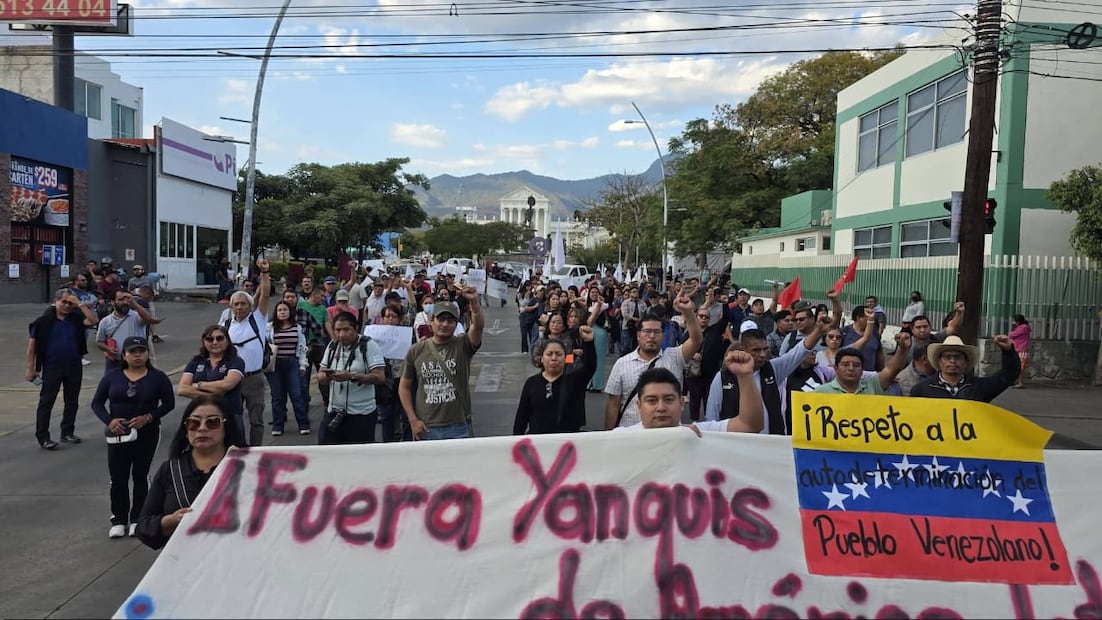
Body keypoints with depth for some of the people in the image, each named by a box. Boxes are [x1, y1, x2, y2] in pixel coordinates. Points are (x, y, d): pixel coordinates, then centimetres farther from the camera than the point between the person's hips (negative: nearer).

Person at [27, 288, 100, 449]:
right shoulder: (44, 320, -5)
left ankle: (67, 432, 24)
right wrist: (31, 368, -6)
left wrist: (80, 304, -13)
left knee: (72, 402, 11)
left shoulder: (76, 318, 4)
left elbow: (93, 321, -12)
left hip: (74, 367, 4)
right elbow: (32, 344, -4)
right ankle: (42, 436, 5)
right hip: (52, 368, -4)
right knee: (46, 402, 0)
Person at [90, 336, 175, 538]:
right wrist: (109, 421, -12)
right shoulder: (112, 376, 3)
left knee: (141, 476, 7)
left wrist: (149, 417, -17)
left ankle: (137, 520, 19)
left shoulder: (157, 377, -2)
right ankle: (119, 520, 18)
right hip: (118, 434, 1)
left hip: (147, 434, -1)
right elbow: (97, 403, 5)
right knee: (118, 478, 5)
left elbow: (169, 403, -3)